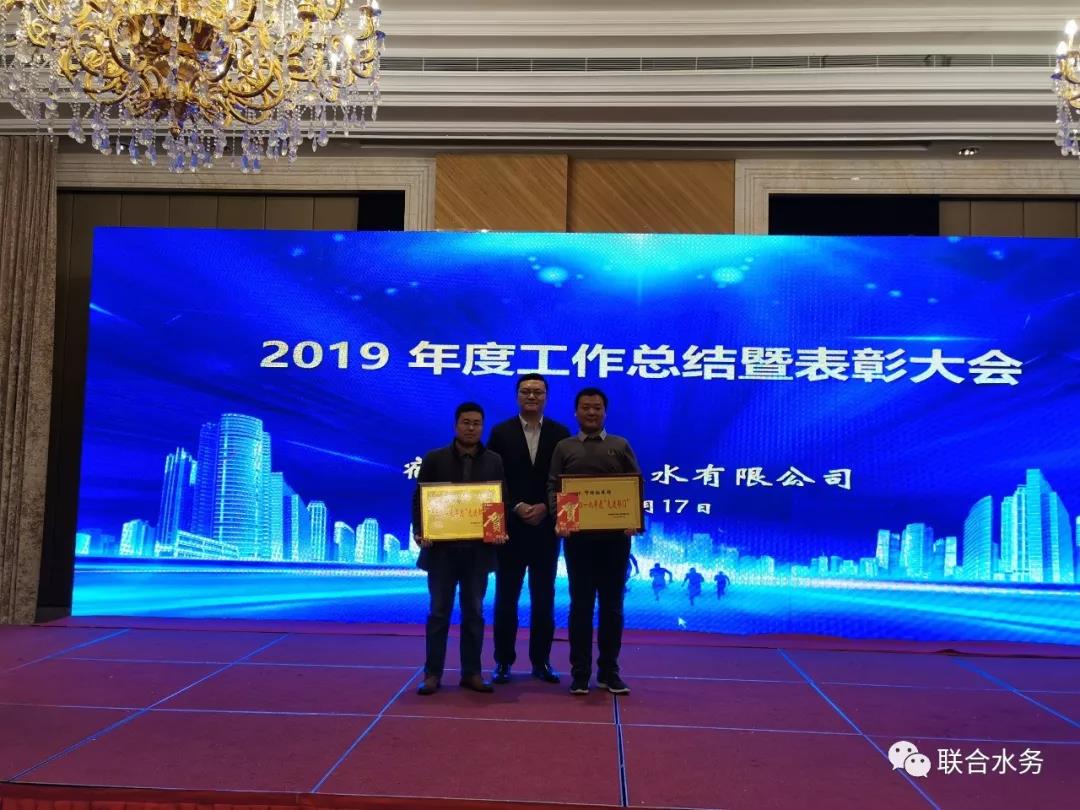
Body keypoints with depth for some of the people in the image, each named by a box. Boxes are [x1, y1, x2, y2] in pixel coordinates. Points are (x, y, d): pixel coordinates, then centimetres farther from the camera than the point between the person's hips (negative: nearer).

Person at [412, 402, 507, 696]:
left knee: (474, 613, 8)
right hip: (442, 547, -1)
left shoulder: (494, 461, 5)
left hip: (478, 548, 1)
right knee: (439, 612, 5)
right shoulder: (434, 459, 1)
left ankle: (472, 673, 17)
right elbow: (419, 499, -1)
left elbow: (502, 501, 4)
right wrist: (420, 532, -14)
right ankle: (432, 673, 13)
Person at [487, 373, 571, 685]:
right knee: (506, 598, 5)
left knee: (543, 598, 8)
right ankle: (503, 660, 14)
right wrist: (516, 507, -14)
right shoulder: (501, 432, 1)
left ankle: (541, 660, 18)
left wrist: (545, 508, -12)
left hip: (546, 527, 1)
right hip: (510, 526, -1)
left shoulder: (560, 433, 4)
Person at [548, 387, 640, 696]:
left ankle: (609, 671, 16)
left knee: (612, 604, 6)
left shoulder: (621, 446, 9)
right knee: (581, 604, 4)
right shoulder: (564, 447, 9)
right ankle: (580, 673, 12)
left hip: (615, 536, 1)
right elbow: (553, 487, 3)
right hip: (578, 535, 0)